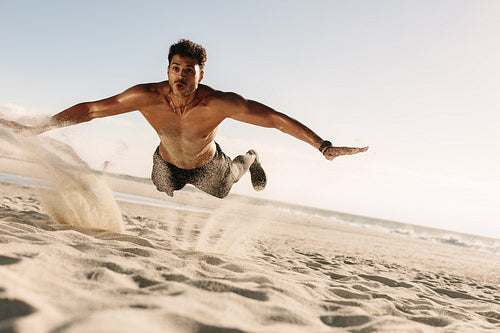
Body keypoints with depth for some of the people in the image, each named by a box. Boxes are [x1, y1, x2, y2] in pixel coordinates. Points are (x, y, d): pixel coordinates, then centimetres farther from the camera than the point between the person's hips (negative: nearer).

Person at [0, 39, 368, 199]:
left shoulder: (220, 103, -42)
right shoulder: (148, 96, -38)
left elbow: (277, 118, -40)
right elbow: (90, 108, -30)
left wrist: (325, 146, -44)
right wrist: (33, 128, -30)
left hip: (206, 165, -1)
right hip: (167, 161, 1)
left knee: (225, 186, 30)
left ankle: (250, 159, 62)